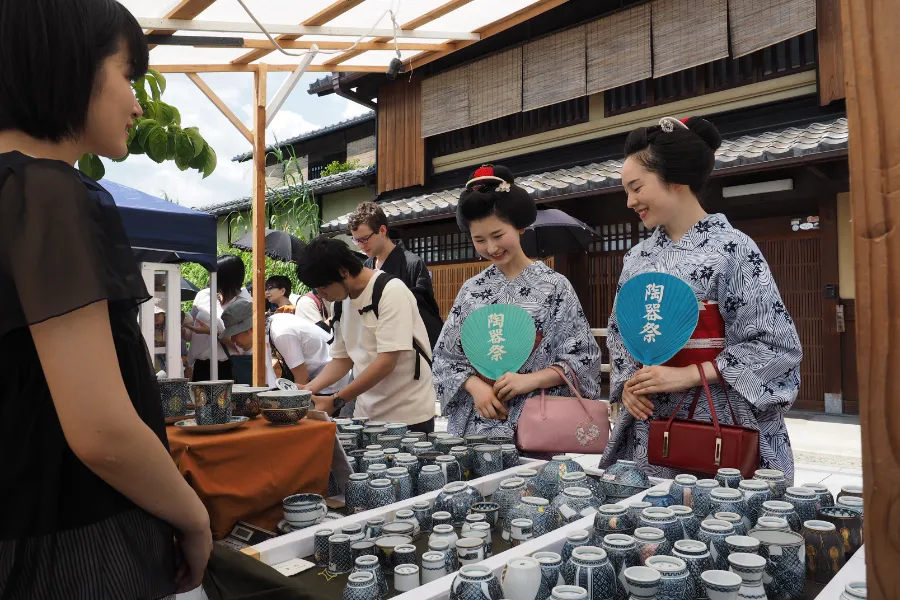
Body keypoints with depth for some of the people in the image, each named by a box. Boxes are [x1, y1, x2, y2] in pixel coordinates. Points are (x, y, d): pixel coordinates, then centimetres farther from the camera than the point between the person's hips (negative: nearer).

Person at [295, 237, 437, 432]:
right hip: (366, 414, 6)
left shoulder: (391, 291, -17)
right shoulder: (341, 301, 6)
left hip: (407, 414, -6)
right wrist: (308, 389, -6)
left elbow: (386, 362, -22)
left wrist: (335, 401, -20)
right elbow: (342, 359, 10)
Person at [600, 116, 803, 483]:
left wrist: (687, 375, -17)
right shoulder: (638, 257, 8)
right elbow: (619, 334, 14)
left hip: (719, 428, -5)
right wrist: (627, 381, -4)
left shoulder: (732, 249, -9)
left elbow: (775, 344, -12)